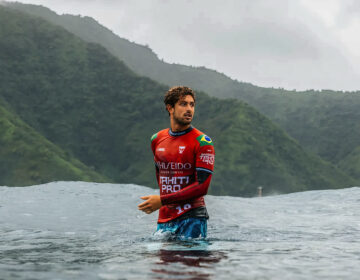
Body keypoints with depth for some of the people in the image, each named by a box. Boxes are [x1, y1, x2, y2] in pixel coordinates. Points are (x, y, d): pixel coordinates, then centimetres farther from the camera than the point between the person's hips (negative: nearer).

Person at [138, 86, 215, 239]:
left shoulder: (202, 142, -7)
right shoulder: (157, 140, 10)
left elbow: (202, 186, -15)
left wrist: (163, 201, -18)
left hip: (192, 217, -4)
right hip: (164, 219, 5)